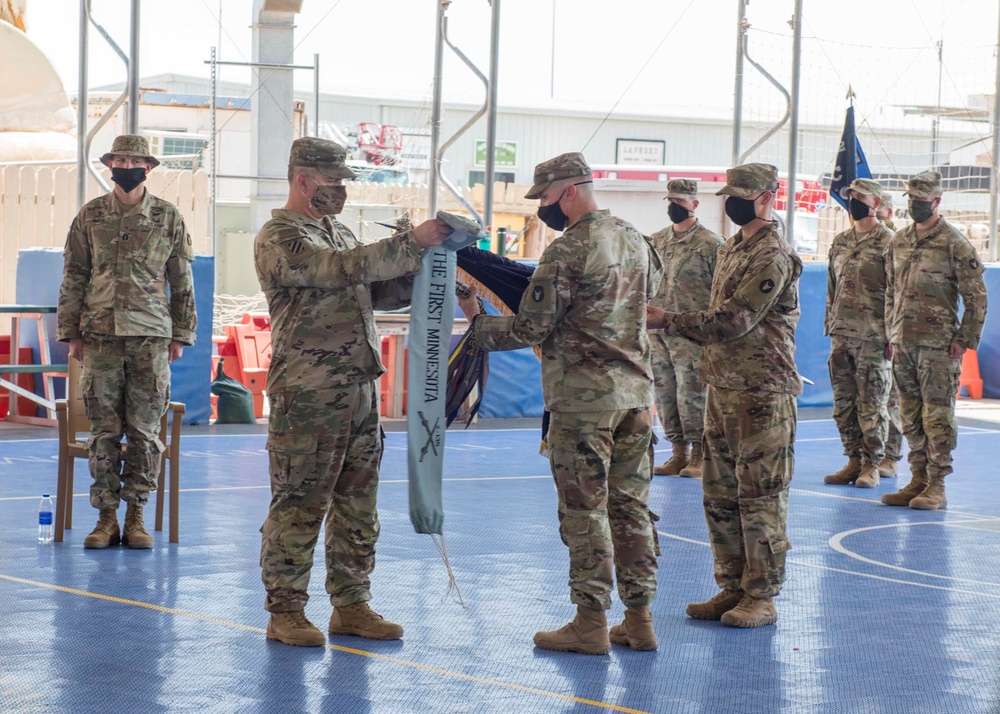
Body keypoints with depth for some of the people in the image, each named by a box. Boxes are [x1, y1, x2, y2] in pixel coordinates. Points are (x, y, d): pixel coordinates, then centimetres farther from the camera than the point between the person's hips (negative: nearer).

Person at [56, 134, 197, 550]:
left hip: (151, 337, -1)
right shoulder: (90, 217, 8)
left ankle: (136, 515, 9)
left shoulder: (168, 218, 6)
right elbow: (73, 279, 10)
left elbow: (182, 282, 9)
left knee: (145, 431, 0)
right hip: (100, 336, 1)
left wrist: (180, 336, 5)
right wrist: (71, 334, 5)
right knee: (104, 431, 1)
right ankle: (106, 517, 8)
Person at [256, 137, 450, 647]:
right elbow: (343, 268, -23)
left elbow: (380, 294, 22)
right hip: (307, 395, -8)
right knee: (299, 505, -3)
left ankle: (351, 605, 19)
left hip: (359, 389, 8)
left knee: (357, 506, 11)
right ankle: (285, 612, 5)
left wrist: (424, 270, 4)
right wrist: (412, 243, -22)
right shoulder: (278, 239, -8)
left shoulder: (340, 234, 19)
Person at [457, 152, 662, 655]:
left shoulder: (566, 252, -15)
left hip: (585, 398, -7)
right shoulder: (635, 241, 10)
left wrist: (476, 322, 1)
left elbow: (530, 329, -14)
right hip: (637, 391, 7)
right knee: (630, 505, 11)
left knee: (584, 510, -1)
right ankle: (638, 619, 13)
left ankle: (590, 623, 1)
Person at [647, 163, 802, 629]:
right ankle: (732, 588, 21)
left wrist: (667, 321, -19)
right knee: (720, 494, 12)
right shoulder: (732, 248, 16)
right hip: (722, 386, 10)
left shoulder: (772, 256, -14)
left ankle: (761, 598, 3)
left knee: (759, 496, -3)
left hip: (761, 392, -9)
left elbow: (733, 321, -21)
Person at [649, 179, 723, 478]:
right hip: (657, 333, 6)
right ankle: (678, 453, 17)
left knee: (692, 395, -6)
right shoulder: (655, 242, 13)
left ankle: (698, 456, 4)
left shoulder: (711, 244, -4)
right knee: (665, 395, 8)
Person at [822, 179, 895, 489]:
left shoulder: (887, 242, -6)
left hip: (872, 338, -7)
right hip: (841, 336, 7)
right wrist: (831, 328, 15)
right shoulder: (840, 242, 15)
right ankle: (854, 460, 18)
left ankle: (872, 465, 5)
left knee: (872, 405, -2)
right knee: (843, 403, 9)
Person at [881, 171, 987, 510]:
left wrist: (963, 340, -9)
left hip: (938, 345, -6)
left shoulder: (955, 244, -6)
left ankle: (936, 487, -1)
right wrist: (892, 335, 15)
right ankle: (918, 480, 16)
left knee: (937, 416, -5)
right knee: (911, 417, 9)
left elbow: (977, 297, -6)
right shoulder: (898, 242, 12)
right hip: (903, 343, 6)